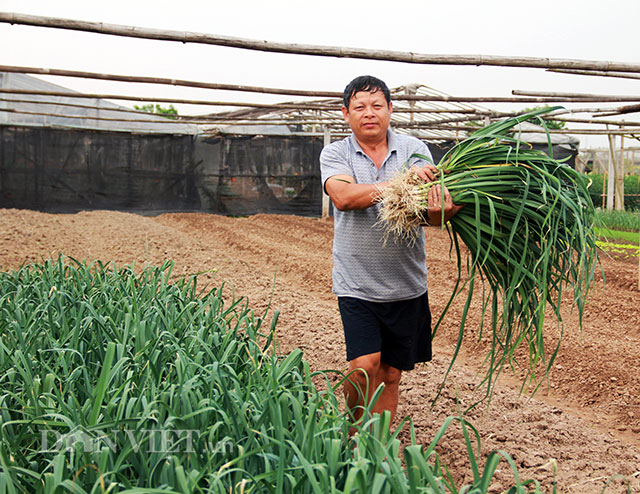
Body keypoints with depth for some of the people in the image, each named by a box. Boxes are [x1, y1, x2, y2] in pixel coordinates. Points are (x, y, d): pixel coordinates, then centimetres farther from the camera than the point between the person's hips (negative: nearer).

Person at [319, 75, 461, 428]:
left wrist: (444, 211, -34)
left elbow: (430, 207, -9)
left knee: (391, 375, 10)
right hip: (356, 285, -2)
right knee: (364, 366, -12)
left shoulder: (414, 150, 4)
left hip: (406, 286, 2)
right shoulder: (334, 154, 2)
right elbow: (343, 197, -19)